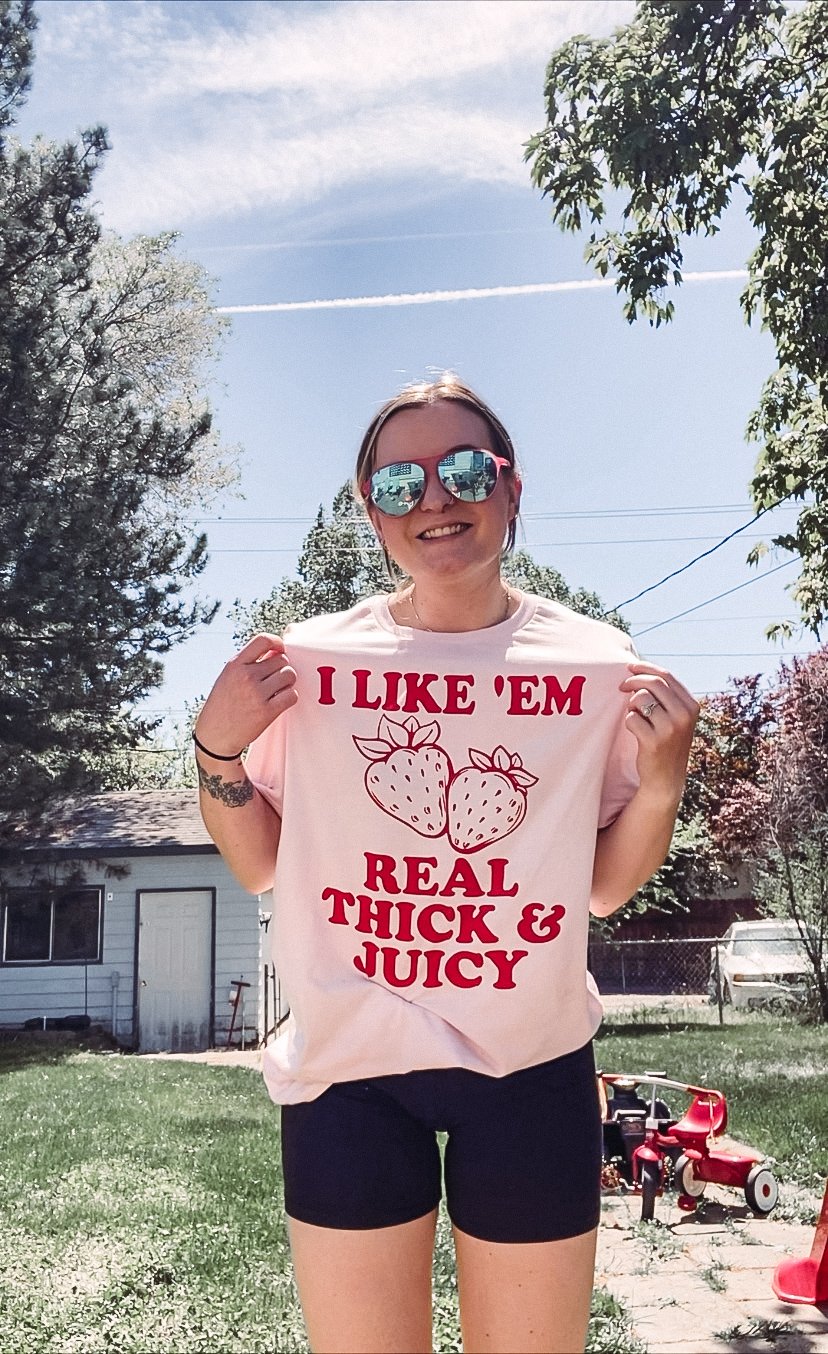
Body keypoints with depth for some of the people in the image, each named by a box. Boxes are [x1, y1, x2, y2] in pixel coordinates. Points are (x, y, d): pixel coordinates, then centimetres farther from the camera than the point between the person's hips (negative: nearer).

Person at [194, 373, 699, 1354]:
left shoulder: (594, 663, -3)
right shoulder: (313, 658, -3)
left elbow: (605, 886, 5)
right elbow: (259, 867, 6)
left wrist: (661, 780, -13)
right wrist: (218, 750, -10)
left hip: (532, 1067, 1)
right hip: (349, 1062, 0)